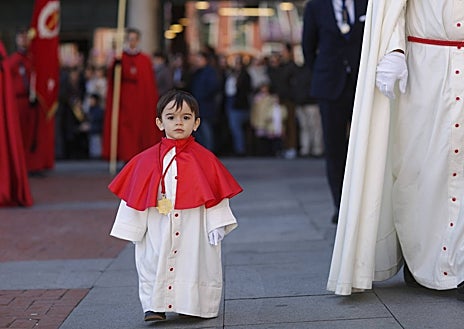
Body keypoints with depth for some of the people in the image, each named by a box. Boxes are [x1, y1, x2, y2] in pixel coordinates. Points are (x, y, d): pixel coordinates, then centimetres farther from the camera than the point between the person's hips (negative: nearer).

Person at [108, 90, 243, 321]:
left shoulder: (205, 160, 0)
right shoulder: (146, 161, 2)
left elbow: (216, 194, 1)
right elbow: (134, 195, 7)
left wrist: (217, 225, -4)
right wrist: (133, 228, 6)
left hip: (193, 228, -1)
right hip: (158, 229, 1)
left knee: (195, 263, 4)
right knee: (154, 263, 0)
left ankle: (193, 304, 18)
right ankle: (155, 306, 8)